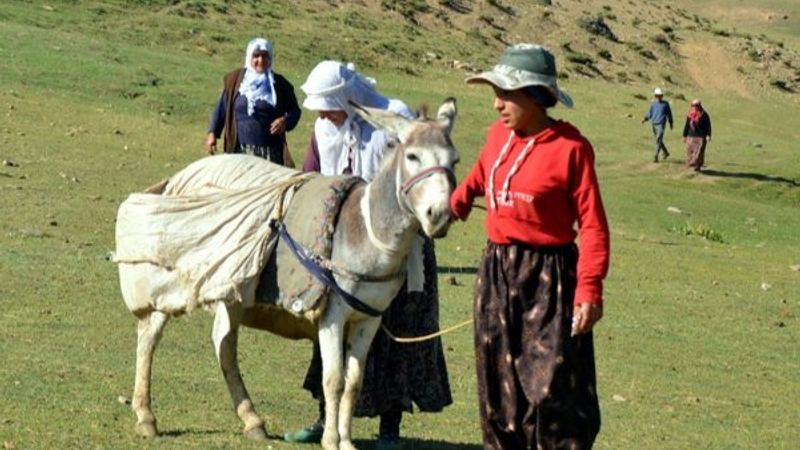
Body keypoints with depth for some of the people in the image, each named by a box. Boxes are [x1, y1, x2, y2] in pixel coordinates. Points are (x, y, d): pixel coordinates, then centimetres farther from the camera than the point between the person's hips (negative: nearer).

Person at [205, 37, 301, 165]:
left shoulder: (280, 84, 4)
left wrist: (285, 121, -11)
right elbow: (222, 108, 8)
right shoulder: (235, 80, 4)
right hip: (240, 150, 0)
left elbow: (294, 111, 10)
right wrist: (212, 133, 0)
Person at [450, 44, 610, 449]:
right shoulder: (498, 135, 5)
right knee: (498, 389, 12)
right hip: (496, 271, 7)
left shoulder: (570, 148, -14)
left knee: (552, 391, -8)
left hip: (547, 277, -7)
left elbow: (592, 224, -15)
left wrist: (589, 290, -21)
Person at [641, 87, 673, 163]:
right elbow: (649, 113, 9)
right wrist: (645, 118, -10)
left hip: (661, 125, -4)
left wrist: (671, 124, 15)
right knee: (658, 140, 15)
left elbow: (669, 114, 10)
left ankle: (656, 156, -18)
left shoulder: (665, 104, 2)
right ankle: (665, 153, 34)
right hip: (653, 124, 4)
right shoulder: (653, 104, 9)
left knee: (658, 140, -16)